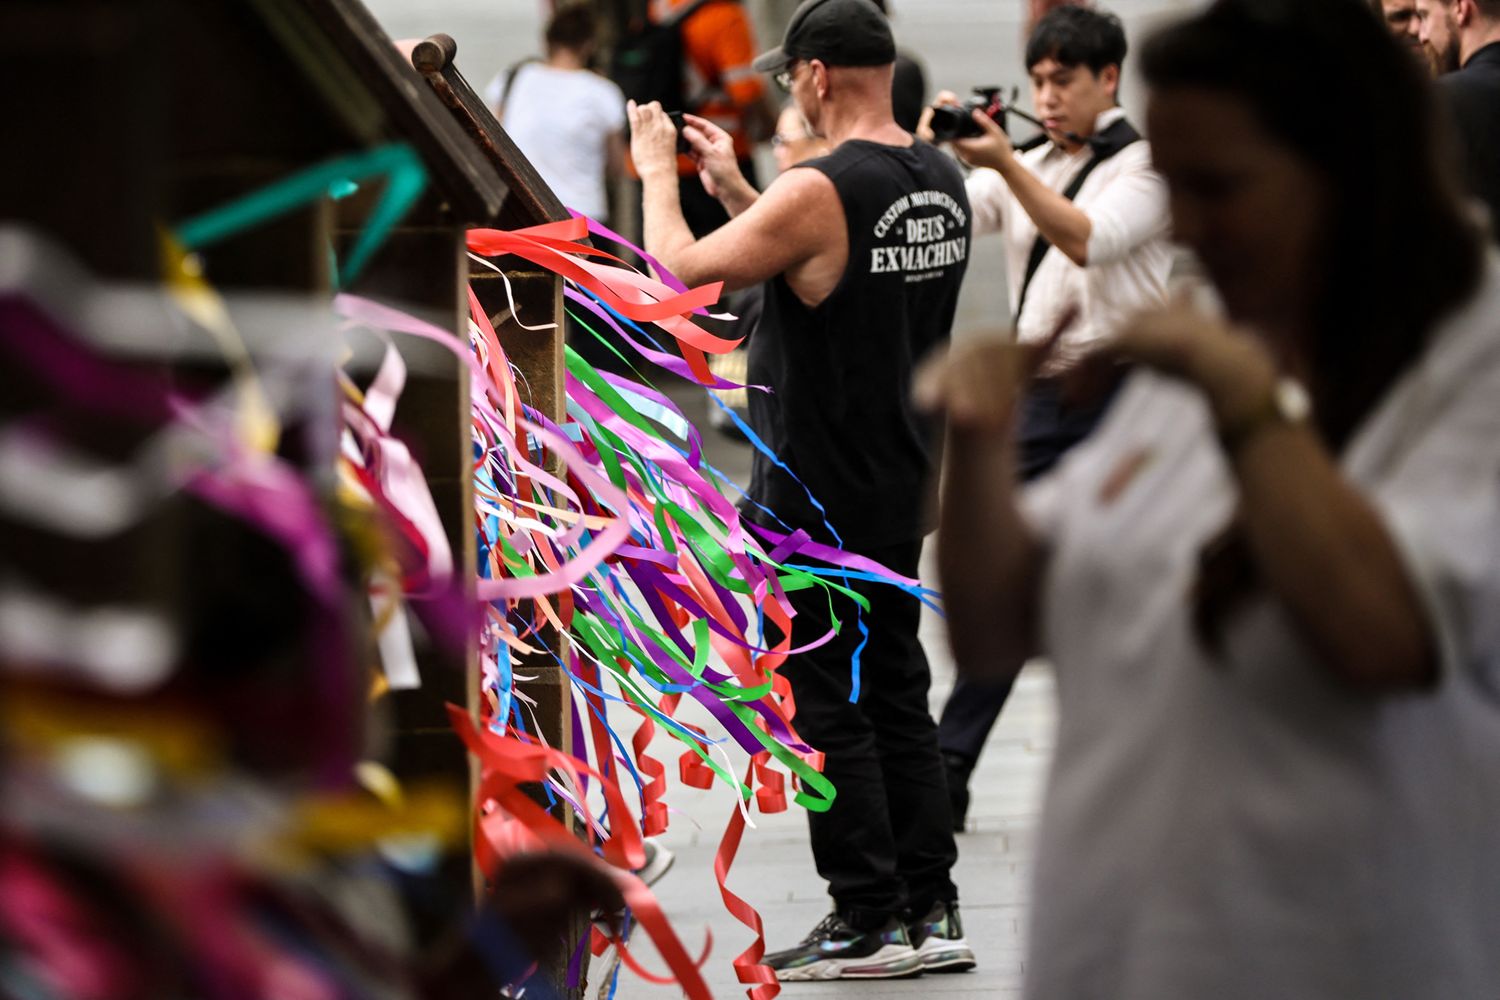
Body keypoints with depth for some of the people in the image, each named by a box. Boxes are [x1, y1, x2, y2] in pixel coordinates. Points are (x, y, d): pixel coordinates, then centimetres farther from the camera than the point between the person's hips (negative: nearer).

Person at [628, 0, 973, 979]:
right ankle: (931, 914, 16)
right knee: (896, 697, 14)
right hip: (901, 490, 8)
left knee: (830, 708, 0)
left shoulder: (819, 192, -21)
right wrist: (731, 185, 22)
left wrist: (658, 171, 4)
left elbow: (683, 268, -13)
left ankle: (868, 924, 3)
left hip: (817, 498, -8)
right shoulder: (944, 183, 5)